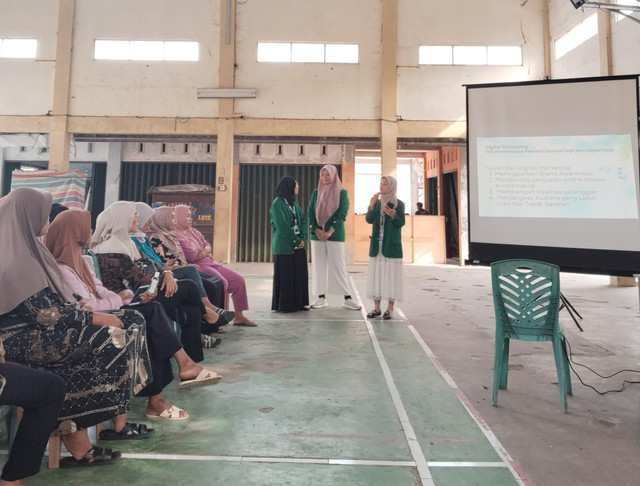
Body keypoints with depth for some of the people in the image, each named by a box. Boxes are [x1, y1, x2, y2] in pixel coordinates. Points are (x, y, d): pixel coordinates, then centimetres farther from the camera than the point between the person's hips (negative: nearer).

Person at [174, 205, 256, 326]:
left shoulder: (193, 231, 19)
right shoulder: (176, 235, -11)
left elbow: (207, 245, 16)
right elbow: (192, 256, -19)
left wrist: (204, 251, -8)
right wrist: (205, 253, 0)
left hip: (210, 263, 10)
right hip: (197, 267, -10)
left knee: (239, 280, 2)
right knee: (222, 282, -31)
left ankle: (239, 316, 8)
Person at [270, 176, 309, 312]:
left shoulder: (294, 203, 15)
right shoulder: (278, 203, -8)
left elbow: (302, 220, 11)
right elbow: (282, 225, -15)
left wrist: (303, 238, -4)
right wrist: (296, 241, -13)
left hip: (298, 245, 7)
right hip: (284, 246, -7)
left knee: (300, 274, 7)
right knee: (285, 275, -2)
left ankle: (298, 303, 15)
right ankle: (284, 305, 8)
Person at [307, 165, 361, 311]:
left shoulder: (342, 193, 1)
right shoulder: (316, 192, 10)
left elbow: (342, 213, -7)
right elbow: (310, 213, 6)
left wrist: (329, 232, -15)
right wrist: (316, 230, -9)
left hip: (335, 234, -3)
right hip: (317, 234, 3)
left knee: (338, 265, -4)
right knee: (319, 265, 4)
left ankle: (347, 299, 0)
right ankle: (321, 298, 12)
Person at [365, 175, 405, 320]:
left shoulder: (399, 204, 0)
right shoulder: (377, 202, 11)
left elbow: (401, 223, -6)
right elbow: (369, 220, 0)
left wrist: (393, 215, -23)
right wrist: (371, 206, -14)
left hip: (391, 245, -4)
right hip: (377, 244, 4)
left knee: (391, 275, -3)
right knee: (376, 274, 5)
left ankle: (390, 309, 6)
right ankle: (377, 308, 13)